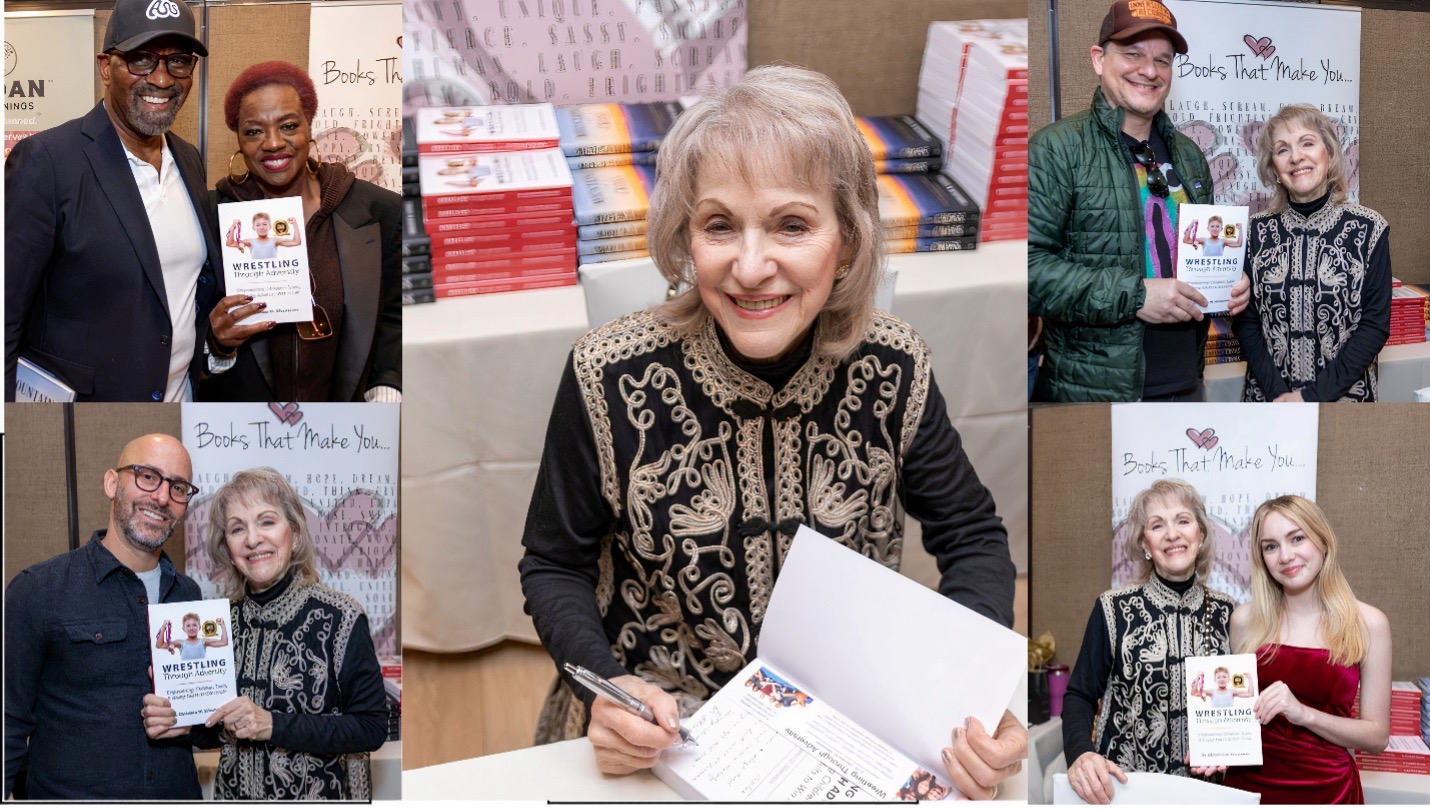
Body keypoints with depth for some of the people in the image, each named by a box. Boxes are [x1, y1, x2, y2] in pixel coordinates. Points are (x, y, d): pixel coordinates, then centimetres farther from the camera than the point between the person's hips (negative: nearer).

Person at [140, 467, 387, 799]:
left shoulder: (340, 618, -14)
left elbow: (372, 728, -16)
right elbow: (224, 731, 9)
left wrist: (274, 725, -23)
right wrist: (183, 724, -11)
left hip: (318, 794, -4)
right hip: (236, 794, 4)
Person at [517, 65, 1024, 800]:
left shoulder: (892, 370, -10)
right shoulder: (609, 378, -15)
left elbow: (972, 536, 4)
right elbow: (554, 567, -2)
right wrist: (605, 687, -20)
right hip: (656, 729, -2)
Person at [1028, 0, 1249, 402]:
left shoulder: (1188, 156, 14)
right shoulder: (1056, 148, -8)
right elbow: (1029, 265, -18)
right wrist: (1133, 294, -21)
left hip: (1186, 383, 6)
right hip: (1092, 389, -6)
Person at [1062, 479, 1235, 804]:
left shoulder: (1225, 613, 0)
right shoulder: (1114, 609, -8)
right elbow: (1080, 696, -7)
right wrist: (1081, 753, -24)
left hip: (1202, 785, 3)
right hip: (1122, 784, -2)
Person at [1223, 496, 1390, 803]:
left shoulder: (1368, 624, -6)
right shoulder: (1246, 619, -2)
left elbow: (1377, 736, -5)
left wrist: (1303, 714, -19)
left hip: (1326, 788, -1)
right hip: (1249, 784, 1)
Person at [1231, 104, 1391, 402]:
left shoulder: (1369, 229, -6)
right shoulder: (1256, 231, -2)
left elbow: (1375, 325, -8)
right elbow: (1245, 322, 0)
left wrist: (1313, 395, -15)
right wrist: (1278, 392, -13)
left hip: (1343, 395, -1)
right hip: (1267, 397, 1)